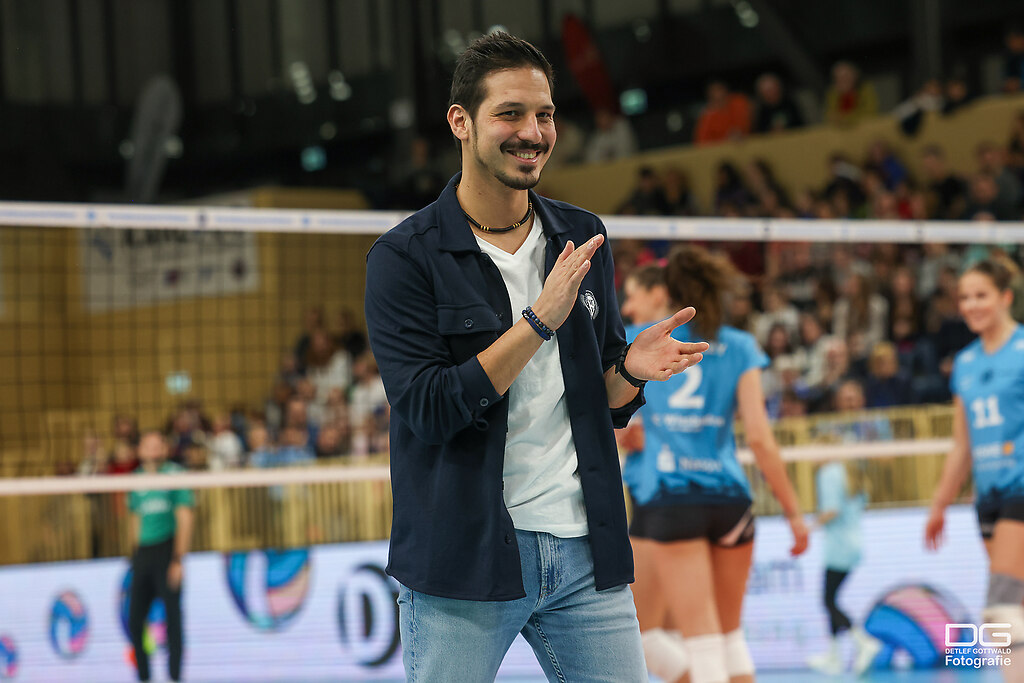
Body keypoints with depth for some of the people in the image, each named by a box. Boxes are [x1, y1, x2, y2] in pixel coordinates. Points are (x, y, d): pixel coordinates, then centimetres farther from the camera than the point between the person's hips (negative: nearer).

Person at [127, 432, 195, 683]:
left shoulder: (175, 474, 0)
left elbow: (185, 519, -4)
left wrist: (178, 559, -11)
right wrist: (138, 555, 12)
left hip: (168, 548, -5)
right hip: (143, 552, 5)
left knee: (172, 613, -6)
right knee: (135, 619, 2)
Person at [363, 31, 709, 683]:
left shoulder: (583, 238, 10)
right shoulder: (404, 258, -6)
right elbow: (428, 410, -16)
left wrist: (631, 369, -7)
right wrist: (541, 320, -21)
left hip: (585, 553, 4)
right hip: (466, 556, -4)